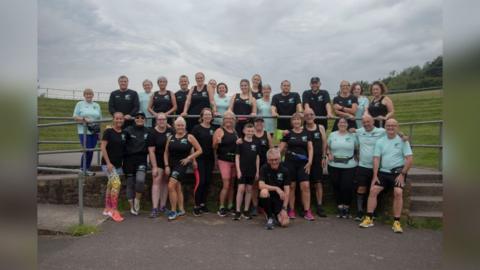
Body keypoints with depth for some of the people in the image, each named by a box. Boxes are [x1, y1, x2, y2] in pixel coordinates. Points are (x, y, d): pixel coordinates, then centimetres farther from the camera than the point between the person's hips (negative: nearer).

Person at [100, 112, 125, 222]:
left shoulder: (124, 133, 8)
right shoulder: (108, 131, -8)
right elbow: (103, 147, -12)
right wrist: (108, 162, -17)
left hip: (118, 164, 6)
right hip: (108, 163, -6)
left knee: (110, 186, 14)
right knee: (116, 184, -19)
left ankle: (107, 209, 25)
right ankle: (114, 210, -12)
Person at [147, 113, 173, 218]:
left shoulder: (170, 131, 2)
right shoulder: (153, 133, -10)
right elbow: (151, 151, -13)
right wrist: (154, 167, -18)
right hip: (158, 161, -4)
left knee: (165, 182, 10)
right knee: (156, 182, -11)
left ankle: (162, 206, 19)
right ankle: (155, 208, -11)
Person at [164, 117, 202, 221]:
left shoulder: (189, 137, -5)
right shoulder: (170, 138, 6)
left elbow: (199, 150, -3)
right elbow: (166, 153, 10)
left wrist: (189, 158, -10)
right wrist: (166, 165, 1)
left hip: (182, 165, -5)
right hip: (172, 165, 5)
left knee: (171, 186, -16)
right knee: (177, 188, 13)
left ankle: (173, 210, -1)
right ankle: (181, 210, 26)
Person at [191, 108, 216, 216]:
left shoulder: (213, 129, 10)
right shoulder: (197, 128, -3)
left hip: (210, 159, 5)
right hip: (200, 158, -5)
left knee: (207, 182, 7)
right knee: (200, 181, -11)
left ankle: (203, 204, 20)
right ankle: (196, 206, 0)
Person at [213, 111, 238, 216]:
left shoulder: (235, 131, 12)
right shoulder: (219, 130, -6)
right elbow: (214, 147, -9)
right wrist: (217, 142, -30)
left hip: (235, 160, 6)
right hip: (224, 160, -6)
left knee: (232, 184, 12)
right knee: (226, 185, -9)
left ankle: (230, 206, 22)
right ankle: (221, 207, 4)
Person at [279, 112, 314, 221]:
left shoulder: (306, 133, 7)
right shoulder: (288, 133, 3)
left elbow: (310, 148, 6)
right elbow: (281, 148, 1)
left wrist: (309, 162, -4)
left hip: (303, 163, 1)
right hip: (290, 162, -1)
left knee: (305, 186, -5)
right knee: (291, 186, 4)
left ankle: (307, 211, 4)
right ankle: (291, 210, 14)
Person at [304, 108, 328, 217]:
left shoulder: (320, 128, 6)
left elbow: (324, 143, 6)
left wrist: (324, 157, 0)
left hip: (317, 159, 1)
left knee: (318, 183, 2)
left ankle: (319, 207, 9)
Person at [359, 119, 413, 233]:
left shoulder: (403, 141, -2)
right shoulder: (380, 141, 7)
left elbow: (410, 159, -6)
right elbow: (376, 159, 2)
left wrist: (402, 174, -12)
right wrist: (375, 175, -5)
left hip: (398, 172, -3)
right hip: (383, 172, 3)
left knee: (398, 192, -22)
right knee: (373, 190, -10)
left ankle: (396, 222, -14)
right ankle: (369, 219, -4)